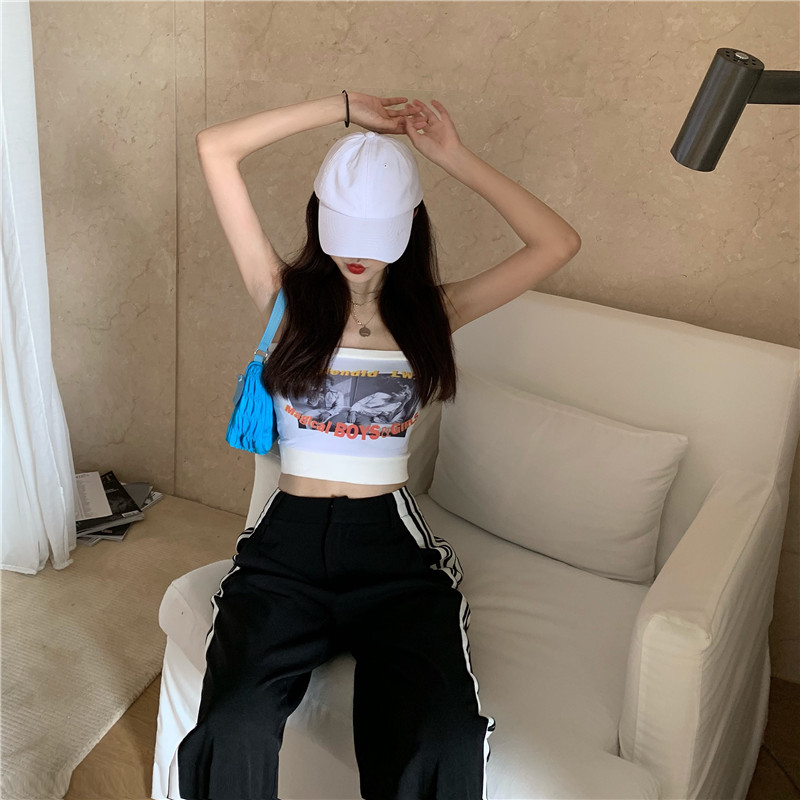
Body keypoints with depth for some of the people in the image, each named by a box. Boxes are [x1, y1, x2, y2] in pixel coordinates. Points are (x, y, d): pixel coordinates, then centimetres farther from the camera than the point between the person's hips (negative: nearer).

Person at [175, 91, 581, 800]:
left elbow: (558, 244, 5)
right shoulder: (287, 297, 7)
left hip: (394, 552, 1)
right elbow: (215, 148, 1)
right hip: (288, 543, 0)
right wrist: (344, 109, 4)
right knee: (237, 729, -29)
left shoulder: (430, 313, 11)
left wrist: (455, 156, 6)